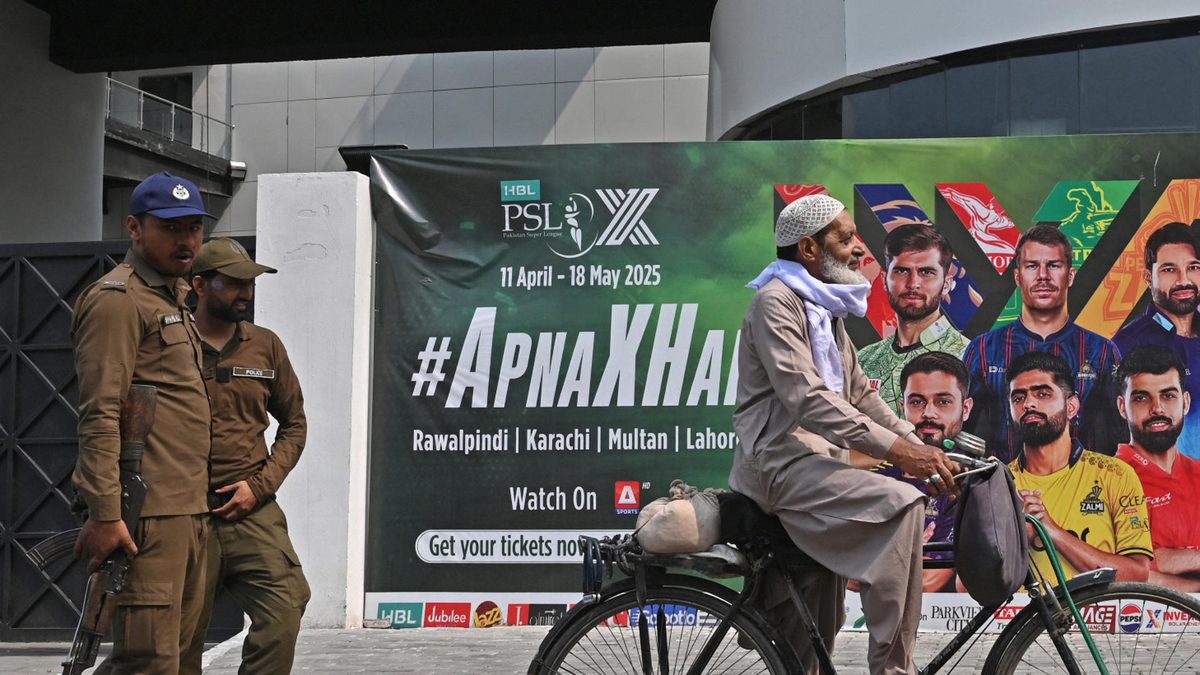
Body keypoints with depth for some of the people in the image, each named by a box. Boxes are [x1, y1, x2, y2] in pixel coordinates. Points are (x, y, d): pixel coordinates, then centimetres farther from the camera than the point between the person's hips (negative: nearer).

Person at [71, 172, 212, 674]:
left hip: (187, 513, 10)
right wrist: (104, 514, -22)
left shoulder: (172, 298, 23)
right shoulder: (116, 299, -8)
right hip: (147, 515, -9)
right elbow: (100, 416, -16)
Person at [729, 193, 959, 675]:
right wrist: (895, 448, -28)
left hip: (815, 462, 10)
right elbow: (805, 397, -23)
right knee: (900, 504, -28)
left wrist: (922, 450, 5)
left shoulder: (825, 309, 20)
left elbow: (860, 395, 19)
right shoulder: (776, 301, -11)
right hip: (782, 462, -10)